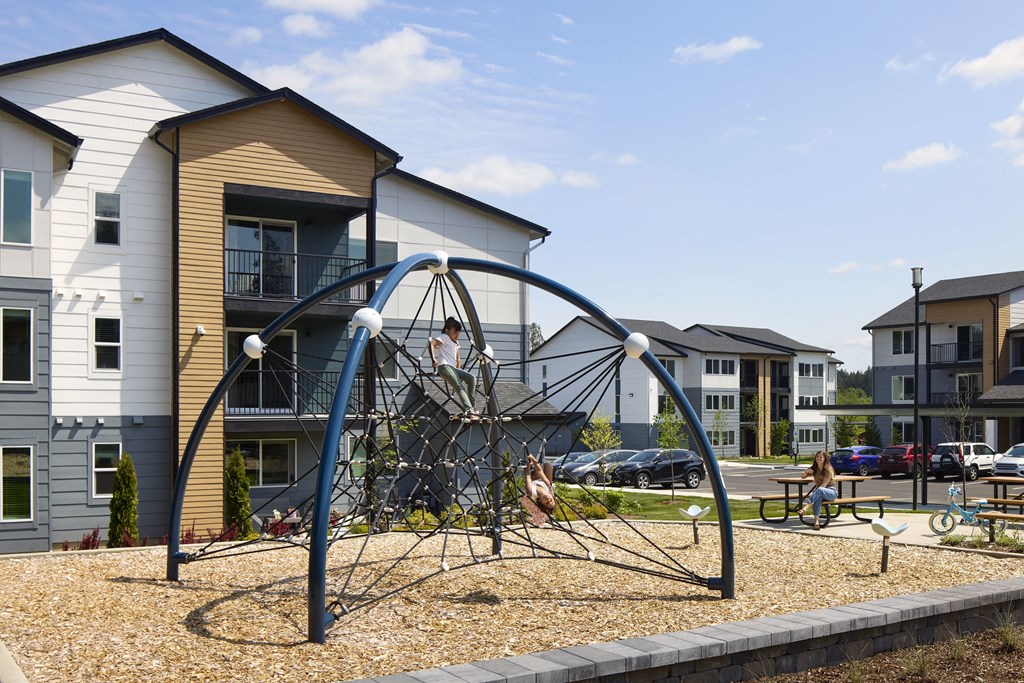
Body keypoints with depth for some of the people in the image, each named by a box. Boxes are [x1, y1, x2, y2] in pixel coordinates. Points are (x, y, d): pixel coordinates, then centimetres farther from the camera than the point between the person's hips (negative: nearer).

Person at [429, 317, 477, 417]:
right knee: (459, 387, -26)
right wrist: (433, 360, -21)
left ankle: (470, 406, -11)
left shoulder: (456, 343, 29)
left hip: (453, 368, 8)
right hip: (444, 367, -8)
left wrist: (459, 372, 24)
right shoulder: (444, 337, 2)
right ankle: (468, 410, -43)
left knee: (471, 378, -11)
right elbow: (431, 343, -17)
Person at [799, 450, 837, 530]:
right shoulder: (814, 468, 10)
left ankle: (806, 508, -54)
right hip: (820, 493, 4)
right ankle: (816, 521, -51)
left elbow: (824, 484, -19)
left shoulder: (828, 469, -8)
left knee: (820, 490, -40)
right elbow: (802, 476, 19)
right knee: (818, 498, -36)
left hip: (831, 492, -4)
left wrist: (814, 492, -32)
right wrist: (806, 471, -5)